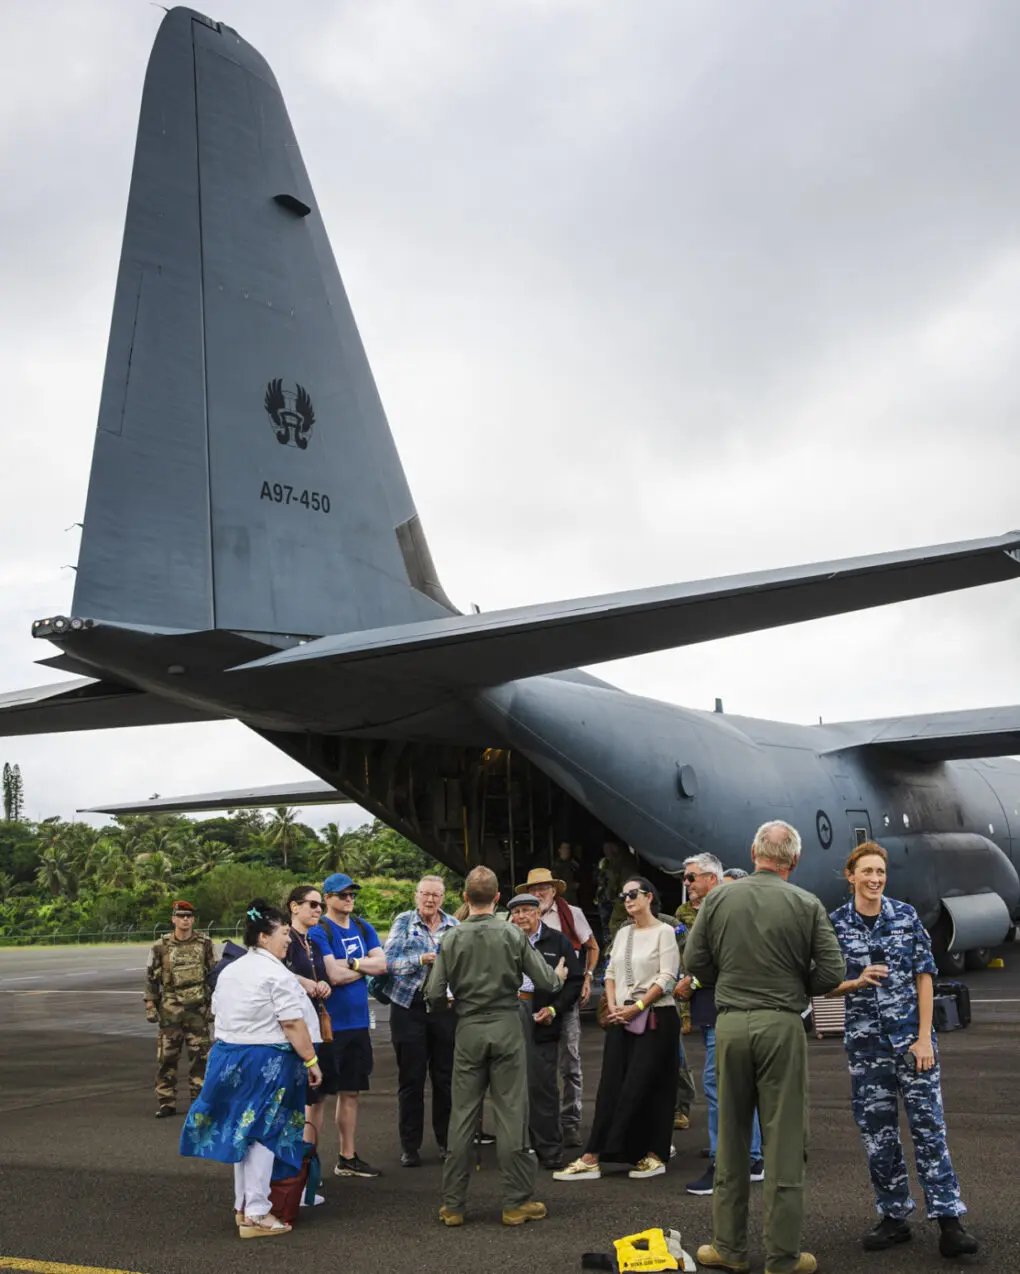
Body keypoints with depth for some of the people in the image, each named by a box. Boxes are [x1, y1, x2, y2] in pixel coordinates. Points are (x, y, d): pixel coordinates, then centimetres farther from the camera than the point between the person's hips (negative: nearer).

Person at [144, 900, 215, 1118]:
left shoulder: (204, 943, 3)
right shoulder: (161, 946, -1)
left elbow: (213, 974, 10)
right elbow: (151, 977, 3)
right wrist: (150, 1006, -1)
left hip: (198, 1007, 1)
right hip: (171, 1008, -1)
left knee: (200, 1055, 3)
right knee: (167, 1056, 0)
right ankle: (166, 1102, 9)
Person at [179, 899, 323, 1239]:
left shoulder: (229, 971, 11)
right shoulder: (277, 975, -15)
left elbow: (220, 1015, 17)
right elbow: (293, 1024, -19)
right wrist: (311, 1061, -14)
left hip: (227, 1056, 8)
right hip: (266, 1063, -8)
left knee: (242, 1131, 15)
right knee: (262, 1134, -2)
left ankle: (242, 1206, 24)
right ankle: (256, 1215, 0)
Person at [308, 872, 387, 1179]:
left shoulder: (363, 928, 10)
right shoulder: (319, 932, -10)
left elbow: (381, 965, 0)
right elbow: (334, 976, -19)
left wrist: (350, 963, -13)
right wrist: (365, 967, -5)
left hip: (357, 1022, 7)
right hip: (329, 1023, -7)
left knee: (350, 1091, 14)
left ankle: (348, 1158, 23)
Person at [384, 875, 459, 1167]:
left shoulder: (453, 926, 8)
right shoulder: (403, 922, 1)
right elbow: (389, 961, -9)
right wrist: (421, 960, -22)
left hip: (445, 1007, 2)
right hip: (409, 1008, -2)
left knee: (445, 1076, 6)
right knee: (411, 1079, 3)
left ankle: (446, 1140, 18)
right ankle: (409, 1145, 12)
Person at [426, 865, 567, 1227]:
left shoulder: (452, 939, -4)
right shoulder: (512, 935, -6)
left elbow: (434, 997, -6)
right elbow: (546, 982, -4)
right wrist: (559, 976, 19)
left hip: (468, 1031, 1)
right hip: (506, 1027, -1)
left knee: (462, 1116, 8)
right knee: (512, 1115, 5)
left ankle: (452, 1204, 14)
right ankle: (517, 1202, 10)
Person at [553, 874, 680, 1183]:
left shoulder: (664, 932, -5)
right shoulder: (623, 934, 15)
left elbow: (667, 978, -12)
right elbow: (611, 973, 14)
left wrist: (637, 1007, -16)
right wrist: (613, 1007, -2)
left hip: (655, 1018, -6)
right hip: (621, 1019, 6)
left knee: (637, 1086, -5)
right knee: (612, 1086, 0)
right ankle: (593, 1158, 0)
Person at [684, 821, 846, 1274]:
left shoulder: (718, 898, 1)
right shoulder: (807, 905, -4)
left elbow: (694, 961, 1)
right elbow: (832, 972, -6)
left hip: (730, 1023, 2)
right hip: (782, 1025, -2)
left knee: (730, 1139, 13)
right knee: (784, 1142, 4)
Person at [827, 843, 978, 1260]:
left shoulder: (906, 916, 0)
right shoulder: (835, 923, -1)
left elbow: (924, 976, 0)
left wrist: (924, 1037, -7)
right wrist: (858, 982, -17)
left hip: (912, 1036, -1)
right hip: (865, 1041, 1)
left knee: (928, 1125, -4)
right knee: (877, 1132, 6)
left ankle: (949, 1221, -2)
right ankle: (894, 1217, 17)